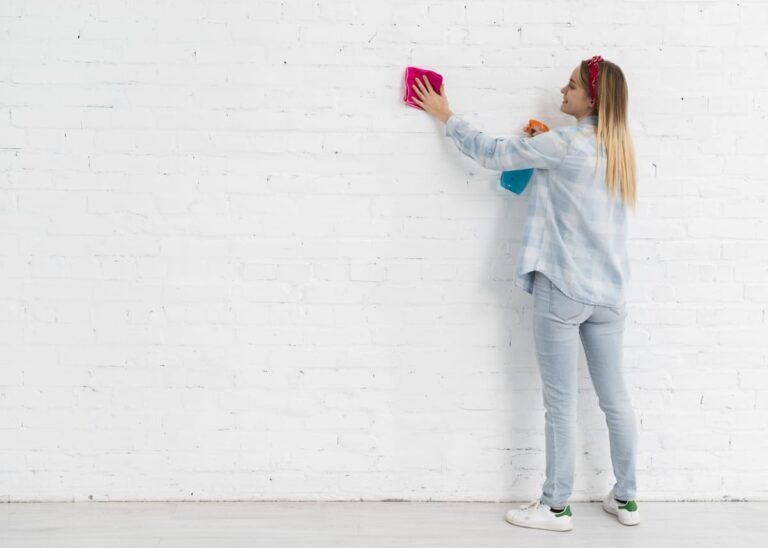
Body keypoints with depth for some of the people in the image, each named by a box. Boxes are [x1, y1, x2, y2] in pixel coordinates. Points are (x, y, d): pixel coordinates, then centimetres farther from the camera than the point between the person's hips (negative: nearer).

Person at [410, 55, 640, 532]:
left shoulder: (566, 144, -12)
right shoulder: (619, 147, 9)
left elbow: (492, 153, -5)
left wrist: (447, 117, 7)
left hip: (563, 289, -7)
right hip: (609, 292, 7)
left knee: (561, 403, 1)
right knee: (615, 398, 13)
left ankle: (556, 507, 10)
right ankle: (626, 498, 24)